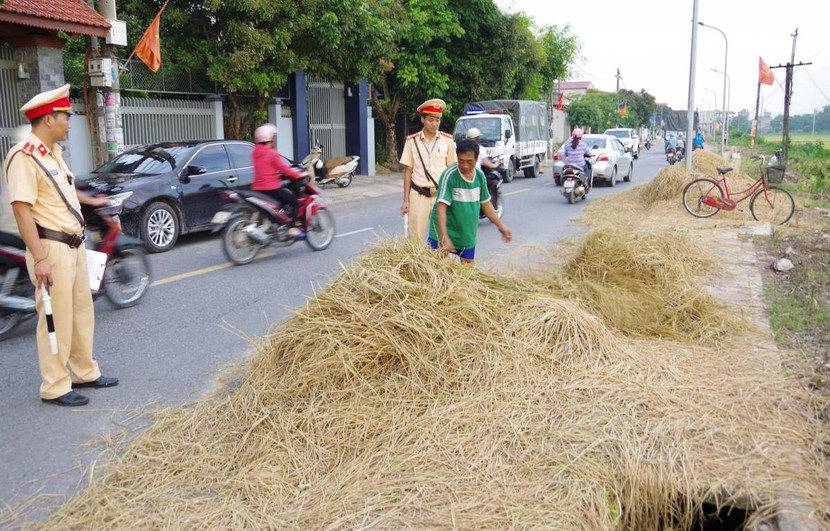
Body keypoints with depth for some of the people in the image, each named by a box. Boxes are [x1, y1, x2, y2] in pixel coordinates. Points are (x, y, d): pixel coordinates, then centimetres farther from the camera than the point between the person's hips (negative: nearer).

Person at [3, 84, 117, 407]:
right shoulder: (24, 156, -16)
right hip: (51, 247, -9)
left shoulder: (53, 152, 13)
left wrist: (92, 201, 45)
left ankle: (84, 372, 30)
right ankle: (54, 387, 10)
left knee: (81, 313, 16)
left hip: (73, 245, 9)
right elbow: (22, 210, -21)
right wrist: (40, 258, -25)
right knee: (56, 319, -2)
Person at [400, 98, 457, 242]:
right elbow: (408, 172, 6)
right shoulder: (412, 141, 3)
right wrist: (406, 200, 4)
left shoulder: (447, 140, 4)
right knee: (415, 238, -1)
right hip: (419, 196, 0)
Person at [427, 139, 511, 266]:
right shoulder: (449, 175, -19)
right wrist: (444, 237, -32)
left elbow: (485, 203, 13)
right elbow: (441, 207, -24)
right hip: (445, 231, -5)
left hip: (467, 234, 6)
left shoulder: (479, 175, -1)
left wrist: (501, 226, 14)